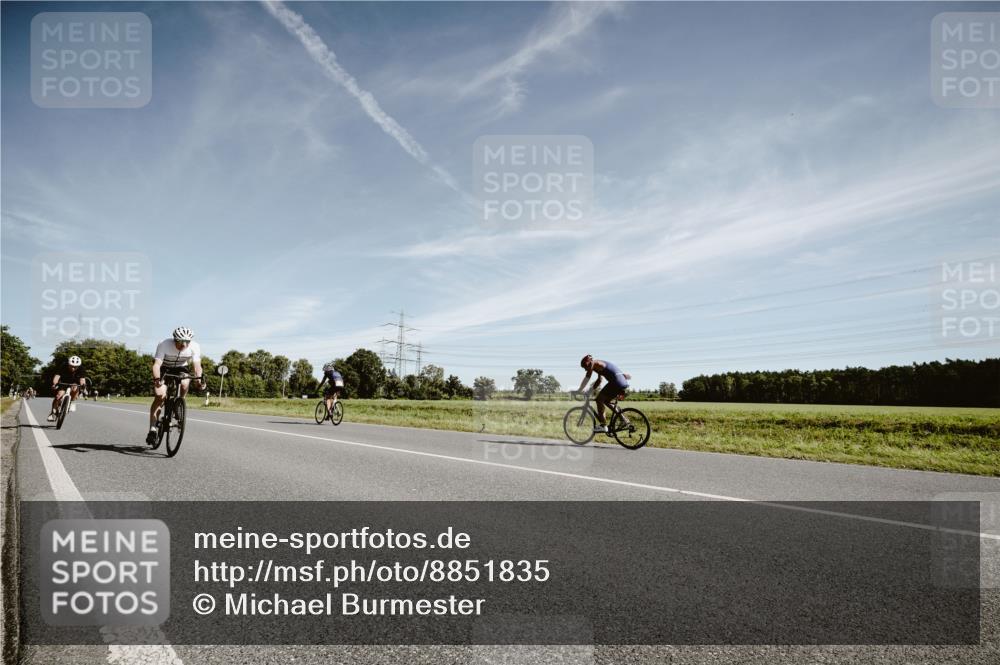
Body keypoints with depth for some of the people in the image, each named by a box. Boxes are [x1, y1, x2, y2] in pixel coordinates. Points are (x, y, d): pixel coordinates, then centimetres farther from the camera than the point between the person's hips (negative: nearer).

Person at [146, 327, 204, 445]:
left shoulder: (194, 347, -24)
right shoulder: (164, 345, -31)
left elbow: (197, 365, -29)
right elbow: (157, 364, -38)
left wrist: (199, 378, -49)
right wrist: (157, 379, -56)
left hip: (181, 369, 2)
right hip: (164, 369, -2)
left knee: (185, 383, -30)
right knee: (160, 395, -19)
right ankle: (152, 430, -13)